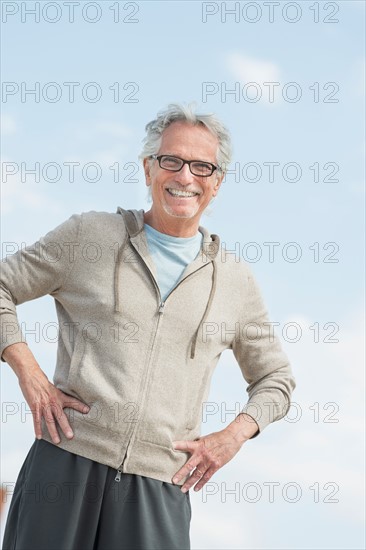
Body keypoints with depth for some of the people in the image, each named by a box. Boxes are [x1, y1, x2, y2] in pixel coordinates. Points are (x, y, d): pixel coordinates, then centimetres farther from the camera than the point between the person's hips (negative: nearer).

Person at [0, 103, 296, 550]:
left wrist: (233, 436, 3)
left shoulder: (235, 280, 12)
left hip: (160, 484, 1)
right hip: (66, 461, -1)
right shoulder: (89, 235, 6)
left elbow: (275, 378, 21)